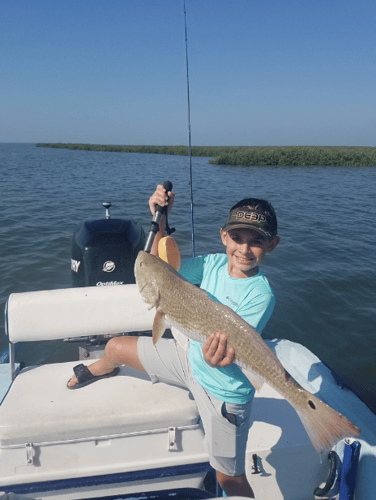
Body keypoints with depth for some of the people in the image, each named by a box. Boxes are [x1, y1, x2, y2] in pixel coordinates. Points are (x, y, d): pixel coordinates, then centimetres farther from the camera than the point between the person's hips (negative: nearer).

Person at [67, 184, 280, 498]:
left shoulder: (261, 294, -27)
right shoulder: (214, 263, -11)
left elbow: (233, 349, -31)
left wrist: (219, 357, -55)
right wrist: (161, 222, -13)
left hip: (223, 391, -5)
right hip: (190, 356, 6)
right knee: (116, 347, 16)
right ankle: (99, 370, 53)